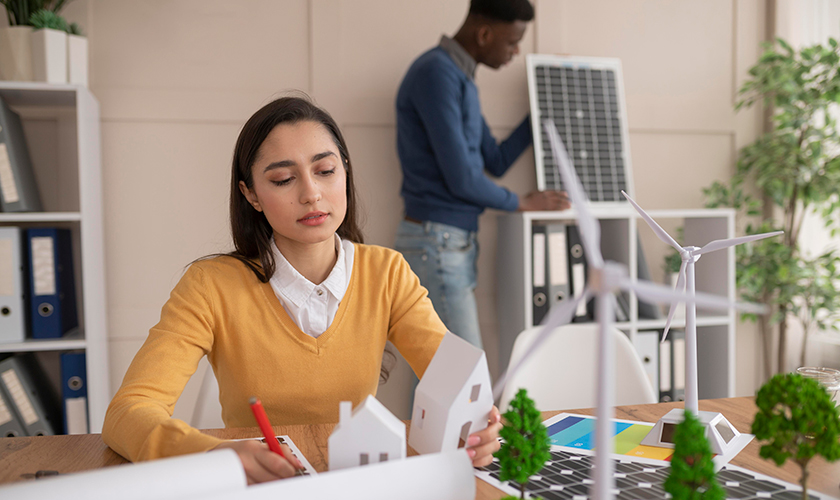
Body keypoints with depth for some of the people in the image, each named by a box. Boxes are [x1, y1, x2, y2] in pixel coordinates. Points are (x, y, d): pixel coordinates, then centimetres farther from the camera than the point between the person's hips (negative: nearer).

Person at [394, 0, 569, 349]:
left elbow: (497, 162, 21)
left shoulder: (460, 78, 16)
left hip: (456, 242, 9)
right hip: (437, 242, -9)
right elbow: (461, 179, -18)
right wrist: (522, 203, -2)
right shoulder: (437, 74, -14)